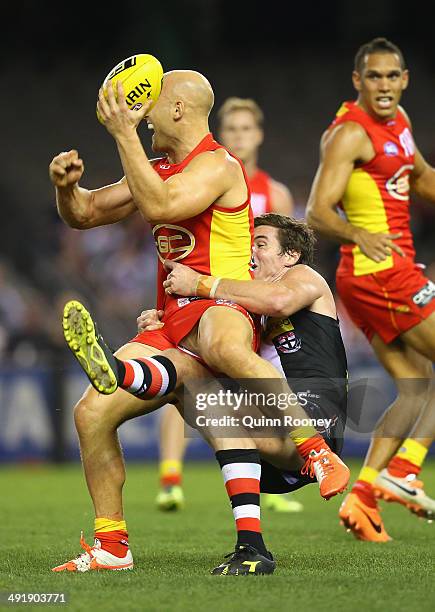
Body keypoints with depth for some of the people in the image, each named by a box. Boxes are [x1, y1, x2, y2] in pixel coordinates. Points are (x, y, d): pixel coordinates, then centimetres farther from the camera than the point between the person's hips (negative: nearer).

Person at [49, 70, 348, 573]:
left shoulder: (216, 165, -7)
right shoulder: (159, 169, 21)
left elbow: (159, 207, -25)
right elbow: (85, 215, 24)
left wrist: (124, 133, -21)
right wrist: (67, 187, 2)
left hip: (221, 307, -8)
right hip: (172, 320, 8)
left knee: (224, 347, -45)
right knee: (92, 413, -5)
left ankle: (317, 452, -40)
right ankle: (112, 547, 6)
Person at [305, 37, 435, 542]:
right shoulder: (351, 133, -15)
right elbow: (318, 214, -21)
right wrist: (359, 235, -38)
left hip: (373, 275, 9)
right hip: (382, 270, -9)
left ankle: (362, 497, 2)